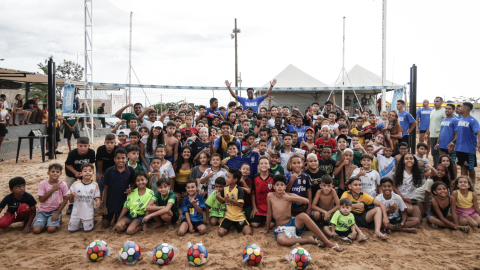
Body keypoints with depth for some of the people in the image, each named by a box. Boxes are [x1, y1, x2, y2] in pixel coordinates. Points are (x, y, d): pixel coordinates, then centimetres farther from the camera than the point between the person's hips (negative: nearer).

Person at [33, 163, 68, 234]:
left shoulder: (63, 184, -8)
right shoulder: (43, 184, -6)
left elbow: (65, 200, -2)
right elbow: (41, 199, -10)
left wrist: (57, 213, -8)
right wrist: (52, 190, -18)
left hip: (55, 210, -1)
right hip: (43, 210, 1)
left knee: (51, 229, -23)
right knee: (36, 230, -17)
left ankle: (58, 220, 9)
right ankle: (45, 221, 14)